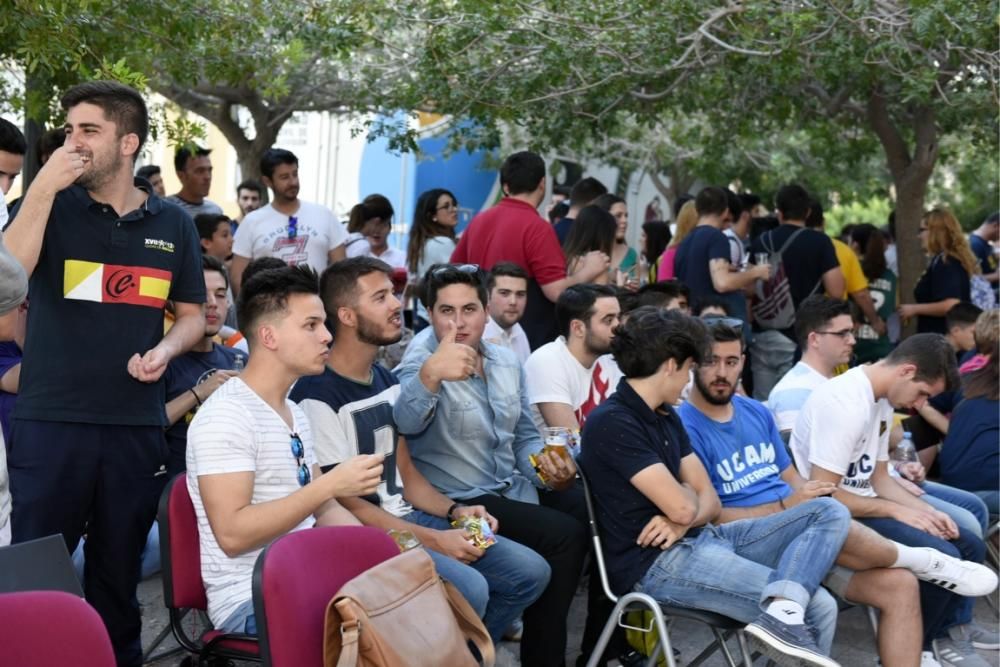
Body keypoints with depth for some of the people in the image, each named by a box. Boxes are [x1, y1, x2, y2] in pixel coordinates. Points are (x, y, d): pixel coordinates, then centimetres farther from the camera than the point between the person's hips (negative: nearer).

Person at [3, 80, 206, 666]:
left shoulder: (173, 224, 8)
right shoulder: (53, 206, 2)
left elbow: (192, 314, 15)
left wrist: (166, 348, -6)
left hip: (137, 423, 2)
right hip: (50, 419, -2)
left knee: (119, 565, 13)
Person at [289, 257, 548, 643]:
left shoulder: (387, 381, 13)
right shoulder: (318, 397, -16)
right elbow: (345, 503, -16)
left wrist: (455, 512, -1)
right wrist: (433, 541, -18)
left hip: (408, 518, 9)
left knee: (530, 572, 1)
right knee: (468, 588, -29)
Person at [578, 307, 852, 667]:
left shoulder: (665, 416, 17)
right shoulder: (612, 422, -15)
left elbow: (709, 501, 13)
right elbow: (681, 507, -20)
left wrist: (682, 521, -12)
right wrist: (687, 491, 6)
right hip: (659, 562, -10)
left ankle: (782, 611, -28)